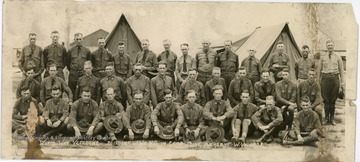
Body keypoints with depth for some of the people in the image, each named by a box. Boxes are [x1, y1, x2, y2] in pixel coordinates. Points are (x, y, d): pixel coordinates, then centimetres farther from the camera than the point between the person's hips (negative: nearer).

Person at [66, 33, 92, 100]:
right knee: (71, 92, 3)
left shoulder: (87, 51, 3)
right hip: (73, 74, 1)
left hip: (83, 74, -1)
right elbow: (68, 62, 14)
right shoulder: (70, 51, 6)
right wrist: (71, 71, 13)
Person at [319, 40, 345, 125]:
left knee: (333, 99, 5)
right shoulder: (323, 57, 8)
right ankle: (326, 117, 13)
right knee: (326, 99, 2)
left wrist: (342, 83, 3)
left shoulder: (337, 57, 7)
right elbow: (319, 70, 11)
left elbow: (341, 70, 8)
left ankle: (332, 118, 15)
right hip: (325, 78, 0)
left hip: (335, 78, 0)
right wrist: (319, 81, 6)